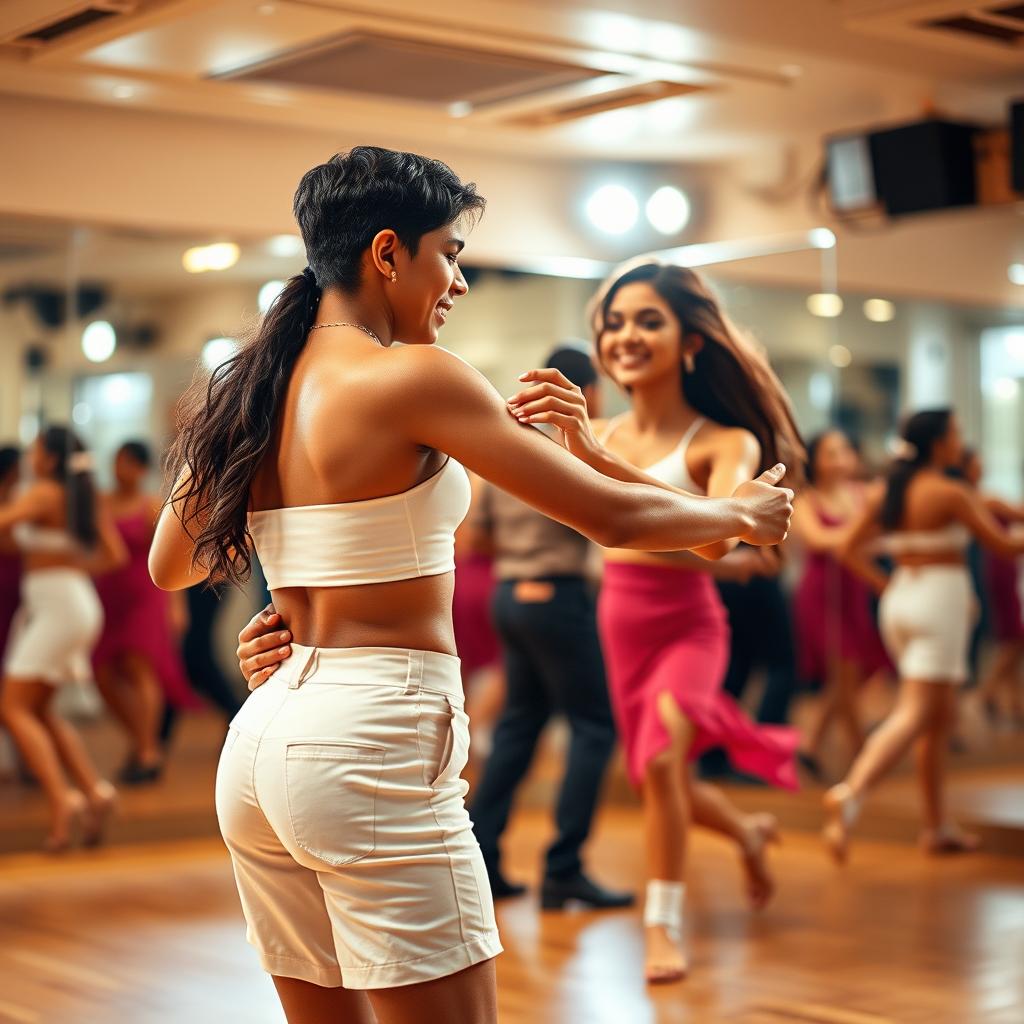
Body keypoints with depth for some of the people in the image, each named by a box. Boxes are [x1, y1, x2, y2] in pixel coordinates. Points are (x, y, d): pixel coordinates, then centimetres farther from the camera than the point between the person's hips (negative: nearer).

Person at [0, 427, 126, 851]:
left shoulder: (44, 493, -10)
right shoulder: (85, 498, 13)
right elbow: (115, 555, 16)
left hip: (57, 606, -9)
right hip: (76, 600, 9)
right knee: (39, 710, 14)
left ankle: (62, 800, -19)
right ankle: (94, 789, 5)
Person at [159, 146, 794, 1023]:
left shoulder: (247, 392, 10)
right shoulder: (413, 378, -10)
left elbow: (171, 568, 23)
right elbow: (615, 517, -8)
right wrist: (742, 513, 11)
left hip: (264, 740, 8)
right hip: (375, 748, -8)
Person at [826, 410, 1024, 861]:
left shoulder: (888, 492, 9)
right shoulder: (950, 492, -11)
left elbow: (850, 550, 10)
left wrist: (887, 587, 12)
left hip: (899, 601, 8)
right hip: (940, 598, -8)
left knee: (942, 716, 17)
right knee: (914, 715, -13)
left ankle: (939, 826, 19)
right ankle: (851, 794, -33)